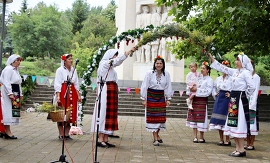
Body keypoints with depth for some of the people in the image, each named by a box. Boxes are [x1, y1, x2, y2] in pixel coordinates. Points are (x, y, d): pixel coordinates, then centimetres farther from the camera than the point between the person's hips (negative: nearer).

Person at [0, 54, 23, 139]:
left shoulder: (16, 70, 19)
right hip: (9, 92, -9)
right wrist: (10, 93, -25)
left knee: (13, 111, 7)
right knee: (8, 110, -8)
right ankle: (7, 132, -7)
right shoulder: (8, 69, -10)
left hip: (15, 93, 9)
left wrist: (20, 94, 19)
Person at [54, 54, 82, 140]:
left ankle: (66, 134, 14)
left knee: (70, 114, 5)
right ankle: (61, 134, 8)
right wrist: (58, 96, -18)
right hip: (62, 93, -5)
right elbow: (57, 84, -9)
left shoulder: (74, 70, 11)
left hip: (72, 94, 5)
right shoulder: (60, 70, -3)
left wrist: (78, 95, 7)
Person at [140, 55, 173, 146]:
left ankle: (157, 134, 29)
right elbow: (144, 86, -5)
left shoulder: (166, 74, -1)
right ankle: (155, 139, 2)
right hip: (151, 97, -3)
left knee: (161, 116, 5)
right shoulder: (149, 74, -8)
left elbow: (168, 87, 5)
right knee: (152, 117, -2)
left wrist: (168, 99, 1)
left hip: (161, 97, 3)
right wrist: (143, 99, -6)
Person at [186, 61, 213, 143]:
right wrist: (192, 88, -1)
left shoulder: (209, 80, -4)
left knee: (201, 118, -4)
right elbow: (194, 86, 23)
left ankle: (201, 137, 8)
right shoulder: (199, 77, 15)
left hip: (202, 100, -6)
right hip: (194, 100, 6)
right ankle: (195, 137, 11)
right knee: (193, 117, 4)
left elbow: (208, 91, -13)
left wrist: (197, 90, -14)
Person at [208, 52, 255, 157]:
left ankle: (241, 150, 0)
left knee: (239, 124, -6)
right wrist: (212, 58, 15)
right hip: (233, 99, 8)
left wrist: (244, 96, -7)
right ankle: (237, 148, 16)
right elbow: (221, 68, 18)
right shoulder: (234, 71, 12)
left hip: (240, 100, -8)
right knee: (233, 125, 9)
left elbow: (251, 87, -19)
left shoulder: (246, 72, -11)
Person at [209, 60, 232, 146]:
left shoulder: (231, 78, -6)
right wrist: (214, 95, 16)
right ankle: (221, 139, 14)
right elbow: (214, 87, 28)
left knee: (225, 119, -6)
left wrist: (231, 94, -10)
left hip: (226, 99, -6)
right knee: (218, 119, 5)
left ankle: (227, 140, 4)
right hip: (219, 98, 6)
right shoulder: (218, 78, 13)